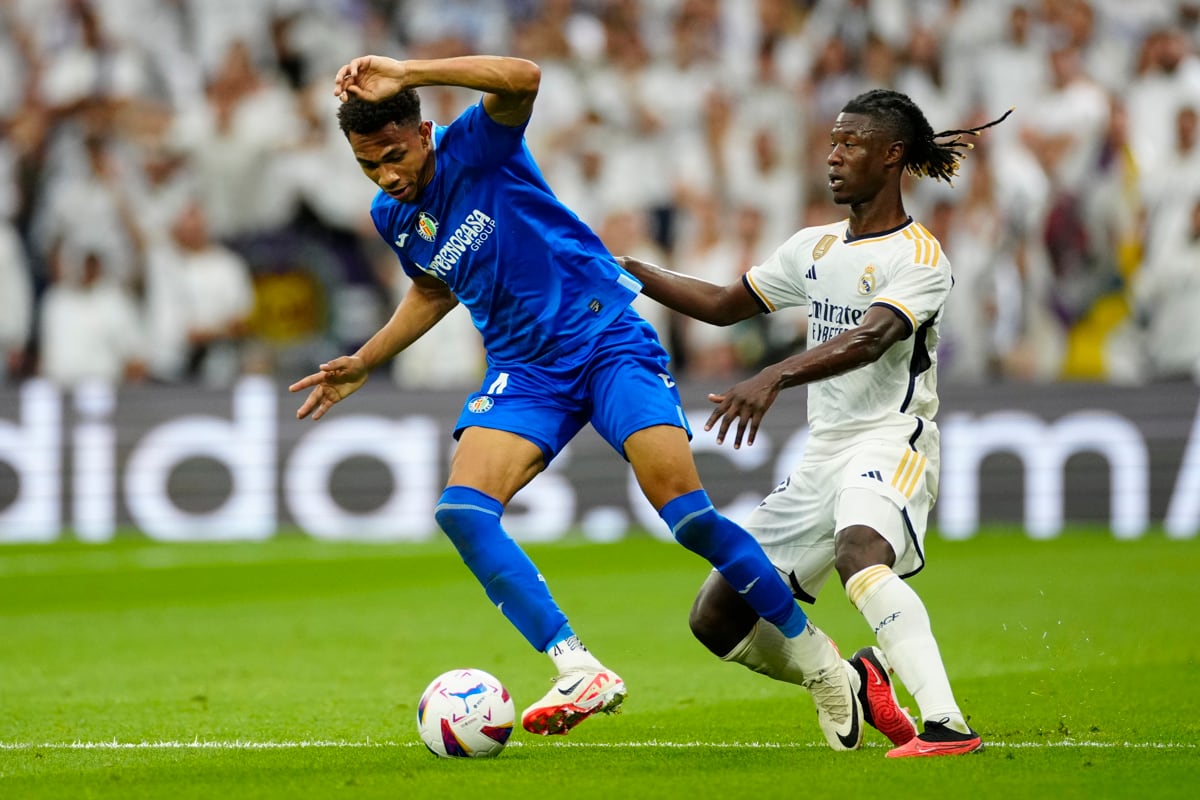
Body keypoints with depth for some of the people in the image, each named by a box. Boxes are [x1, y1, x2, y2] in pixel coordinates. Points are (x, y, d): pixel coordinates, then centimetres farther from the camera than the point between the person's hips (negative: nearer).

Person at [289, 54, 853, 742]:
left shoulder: (473, 149, -13)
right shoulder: (393, 217, 5)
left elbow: (522, 78, -36)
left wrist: (405, 74, -36)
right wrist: (364, 364, 23)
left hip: (609, 336, -6)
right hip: (524, 369, 6)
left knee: (688, 513, -16)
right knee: (462, 510, -19)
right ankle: (580, 672, -21)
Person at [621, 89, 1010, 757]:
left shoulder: (919, 257, -8)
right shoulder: (815, 247, 16)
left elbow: (870, 339, -26)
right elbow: (723, 305, 27)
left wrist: (773, 379, -40)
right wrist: (624, 268, 20)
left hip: (891, 440, -8)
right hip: (823, 454, 8)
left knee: (859, 552, -41)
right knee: (717, 619, 4)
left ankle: (946, 725, -46)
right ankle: (850, 679, 25)